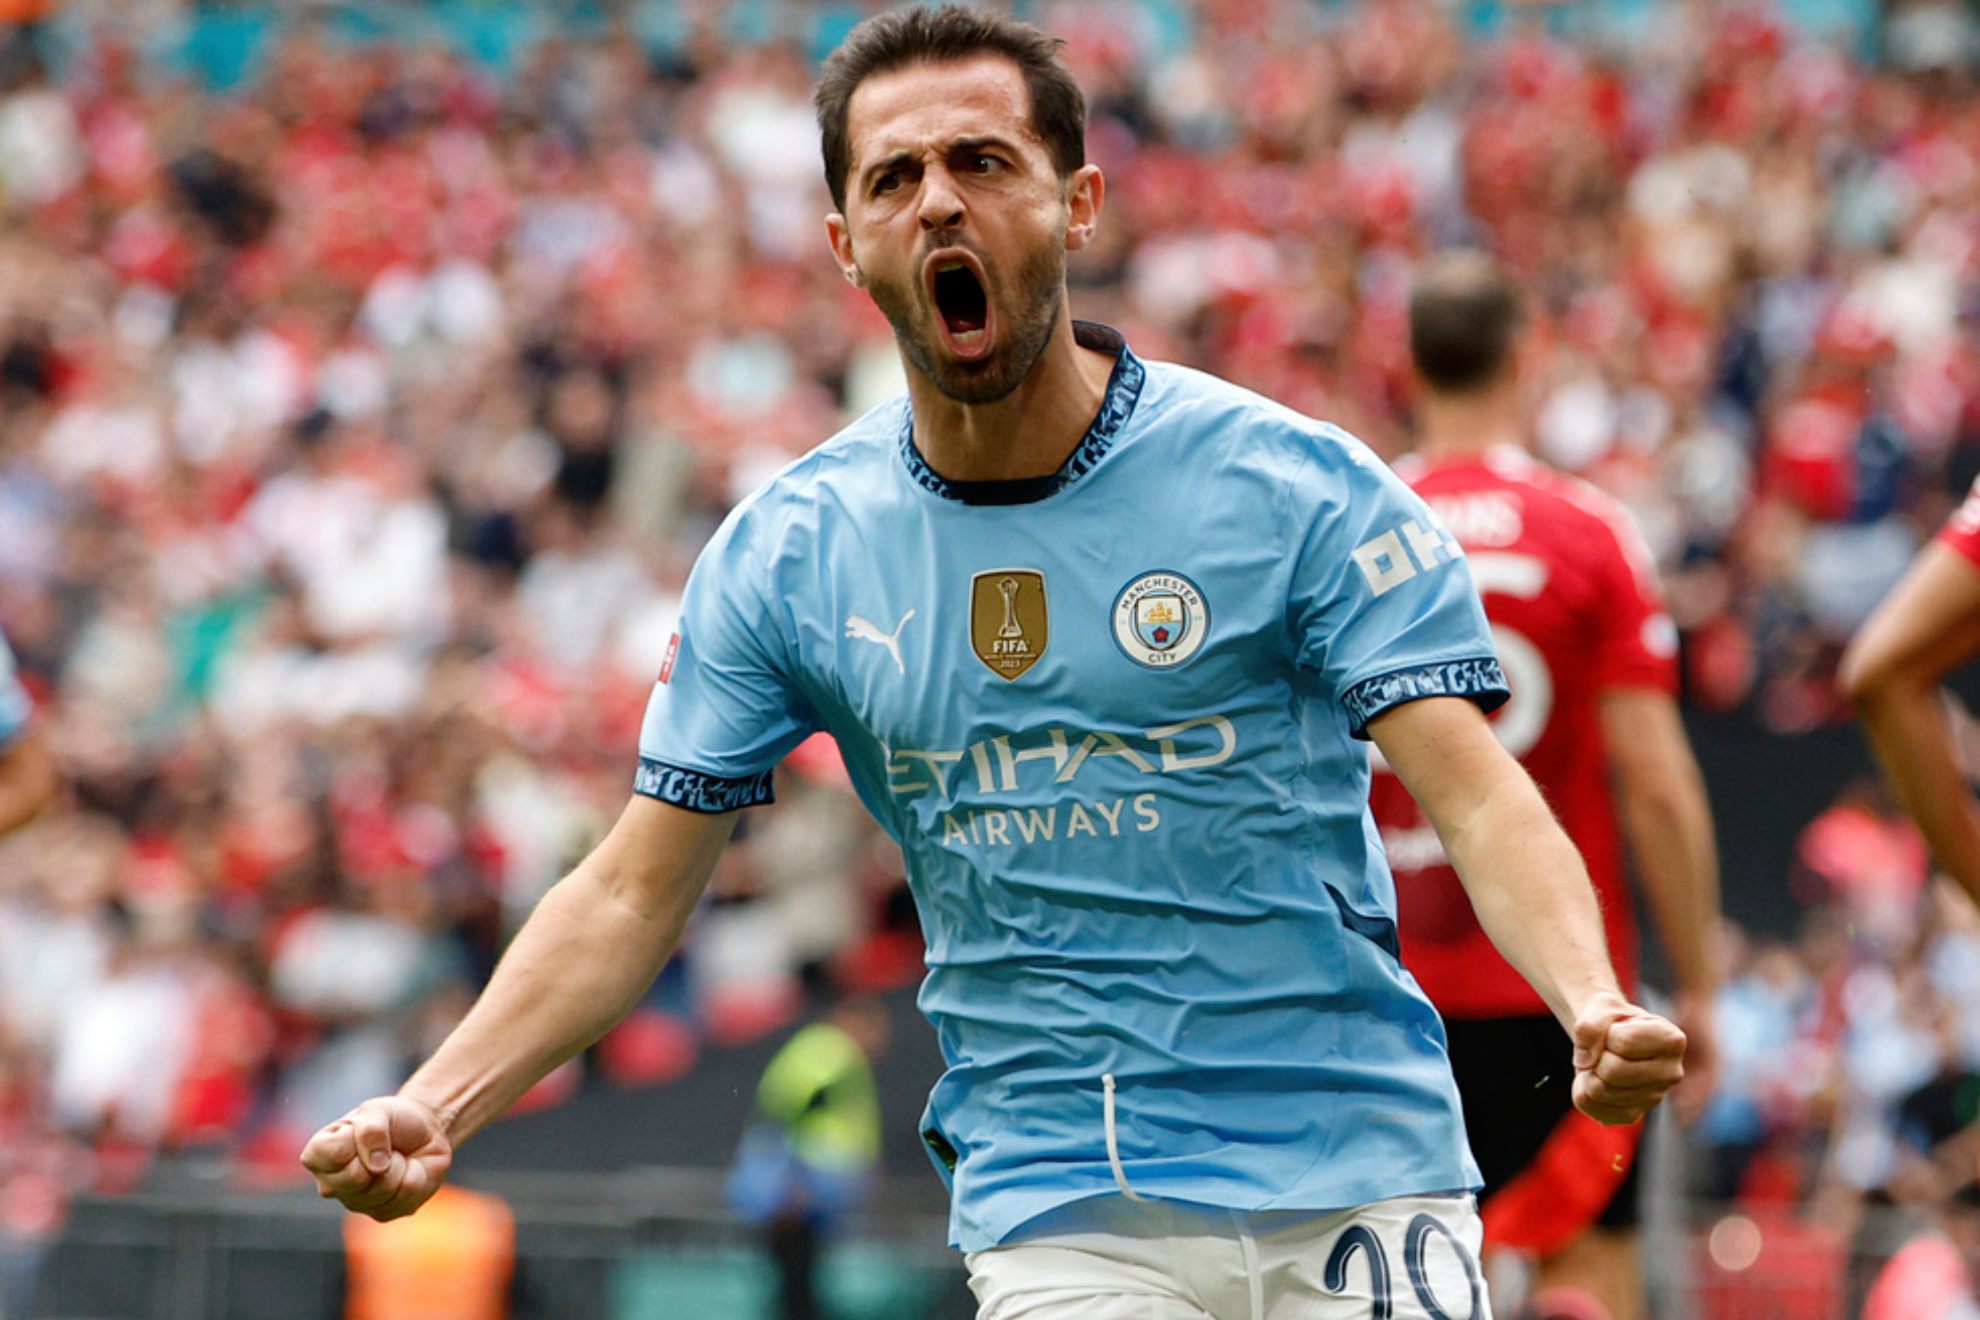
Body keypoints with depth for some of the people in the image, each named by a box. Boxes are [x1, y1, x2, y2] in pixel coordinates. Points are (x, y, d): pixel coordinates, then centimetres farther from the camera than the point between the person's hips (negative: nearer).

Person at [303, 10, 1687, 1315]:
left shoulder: (1297, 485, -5)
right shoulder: (786, 554, 3)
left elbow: (1481, 800, -12)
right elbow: (631, 894, 7)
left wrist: (1595, 1009, -32)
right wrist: (434, 1108, -8)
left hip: (1351, 1187, -1)